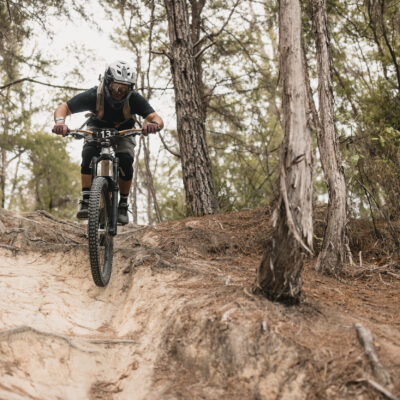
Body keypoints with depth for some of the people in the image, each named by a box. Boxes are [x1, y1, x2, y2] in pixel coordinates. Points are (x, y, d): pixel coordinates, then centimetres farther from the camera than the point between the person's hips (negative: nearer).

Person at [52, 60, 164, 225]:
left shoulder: (134, 99, -32)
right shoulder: (94, 95, -33)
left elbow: (157, 118, -38)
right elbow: (63, 108, -29)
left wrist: (153, 124, -63)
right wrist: (60, 122, -51)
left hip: (123, 132, 0)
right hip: (97, 128, 0)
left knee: (126, 161, -25)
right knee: (88, 155, -29)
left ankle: (123, 205, -6)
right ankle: (86, 202, -22)